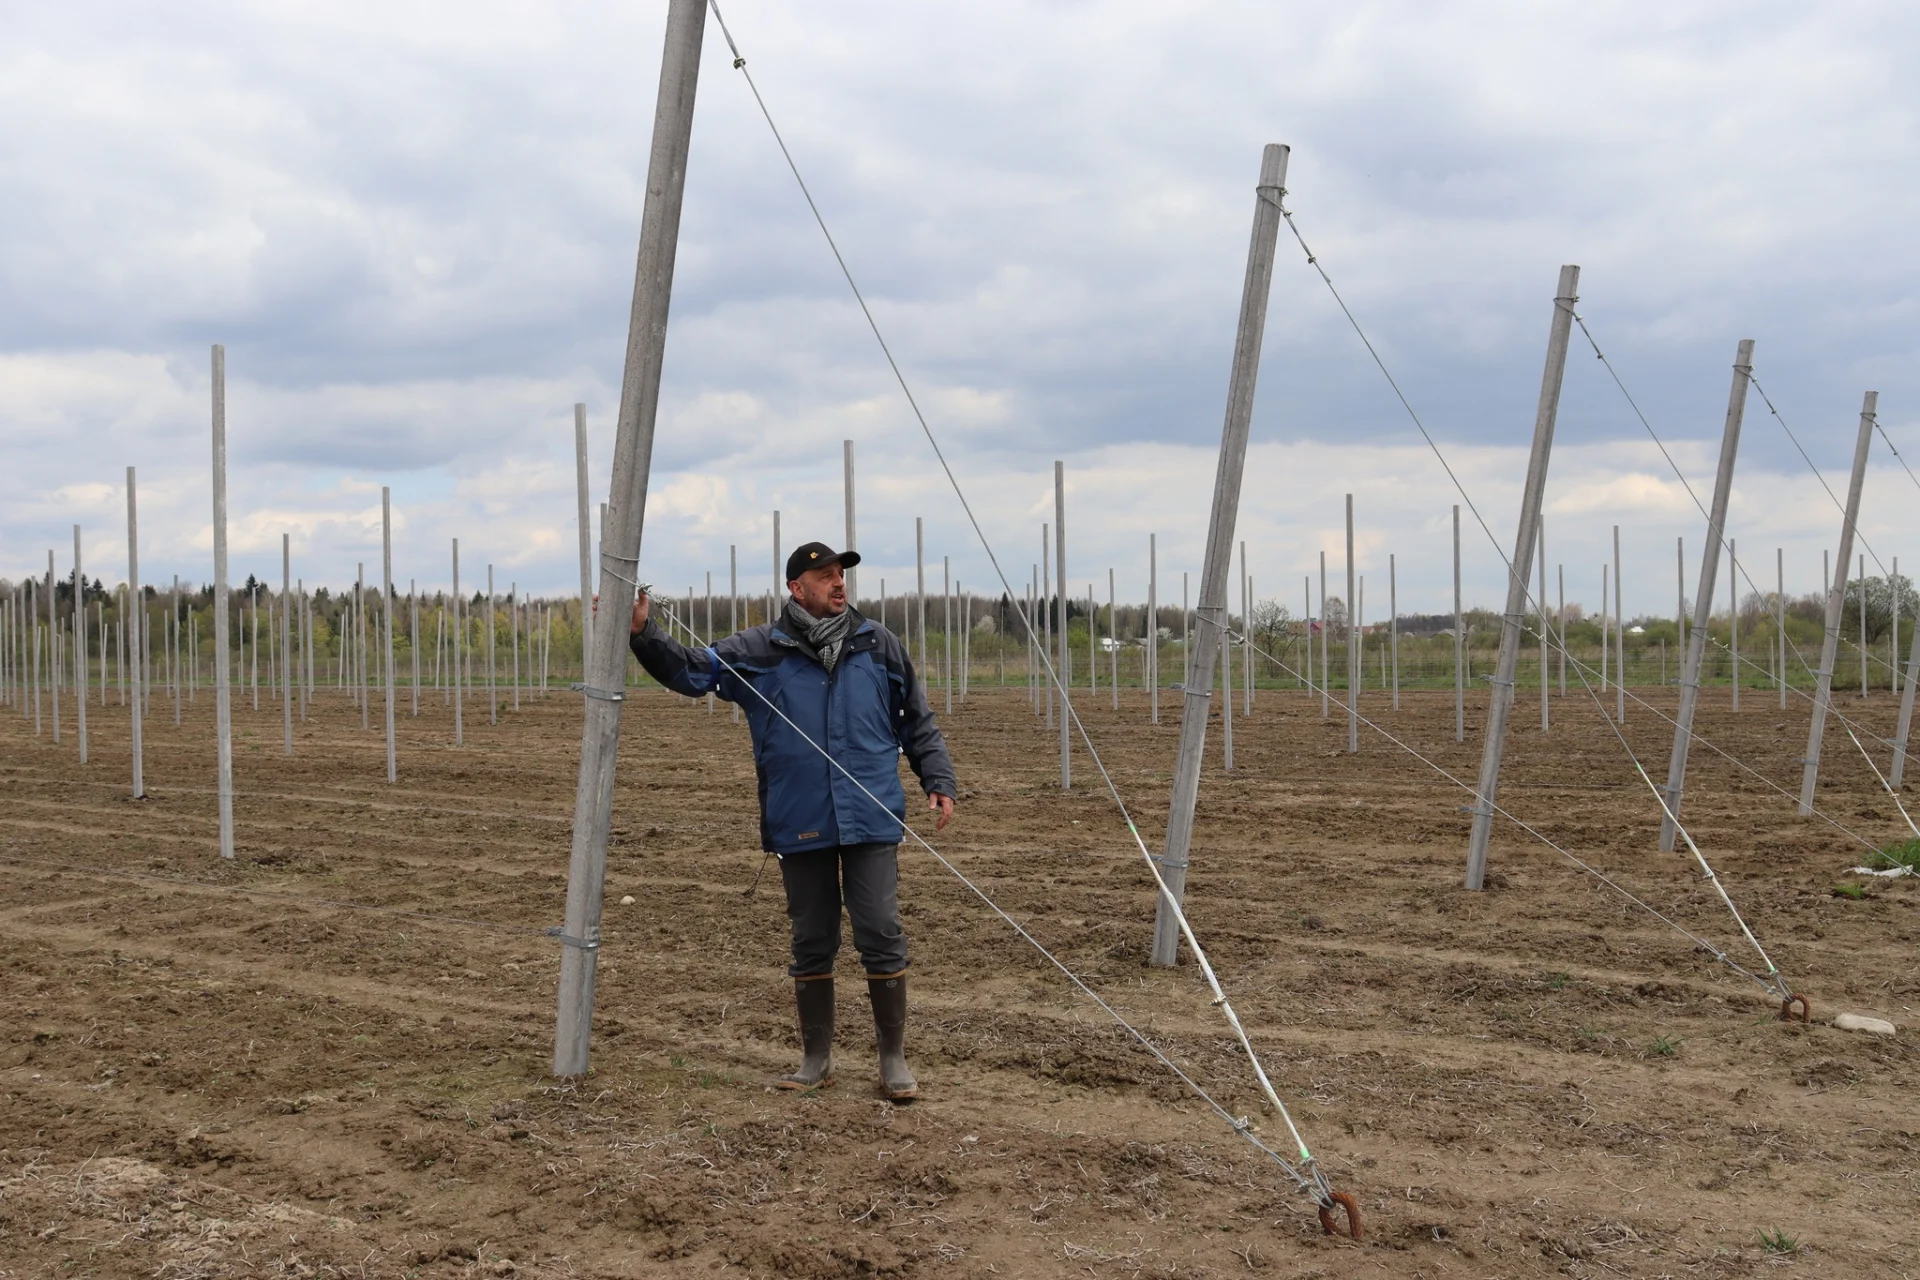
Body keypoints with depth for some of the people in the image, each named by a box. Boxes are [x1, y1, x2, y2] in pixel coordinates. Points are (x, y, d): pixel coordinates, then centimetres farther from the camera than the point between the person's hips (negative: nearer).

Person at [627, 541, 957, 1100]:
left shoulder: (880, 646, 6)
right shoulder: (758, 651, 2)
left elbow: (918, 724, 13)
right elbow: (690, 671, -3)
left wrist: (939, 782, 4)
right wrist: (643, 632, -18)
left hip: (872, 823, 0)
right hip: (800, 828, 0)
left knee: (882, 937, -1)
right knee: (811, 943, 11)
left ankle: (893, 1060, 12)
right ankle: (816, 1059, 25)